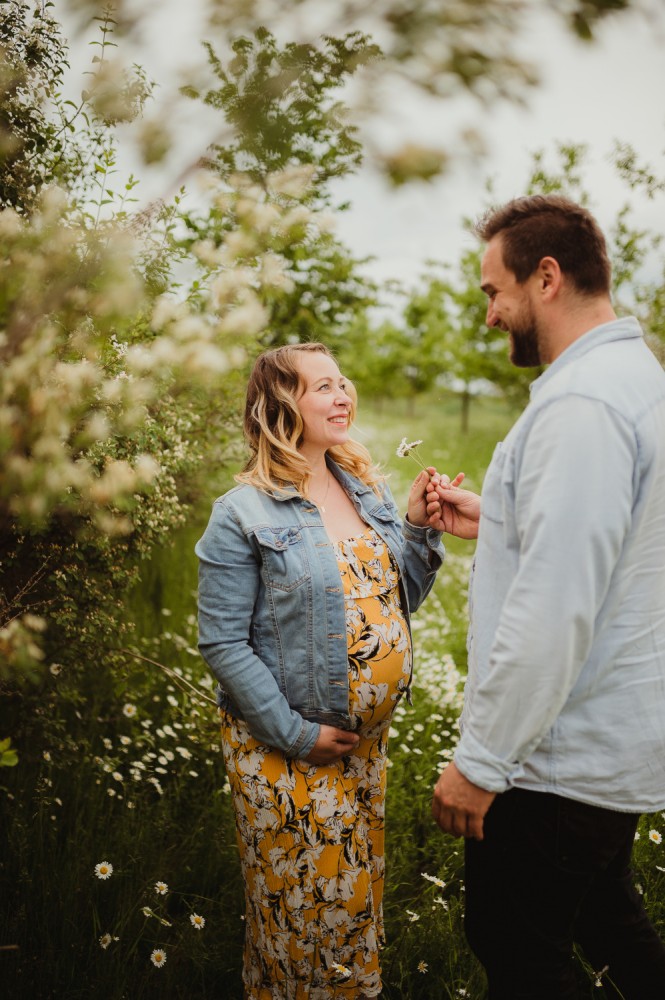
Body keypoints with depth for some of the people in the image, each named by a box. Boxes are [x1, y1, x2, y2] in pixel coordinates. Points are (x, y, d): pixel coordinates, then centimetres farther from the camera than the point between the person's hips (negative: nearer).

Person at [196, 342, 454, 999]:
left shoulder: (368, 489, 5)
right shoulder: (243, 514, -14)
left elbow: (399, 600, 10)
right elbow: (222, 643, -15)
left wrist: (419, 528, -6)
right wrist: (296, 735, -17)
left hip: (366, 739, 6)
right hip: (285, 749, -5)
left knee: (358, 899, 19)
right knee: (301, 908, 11)